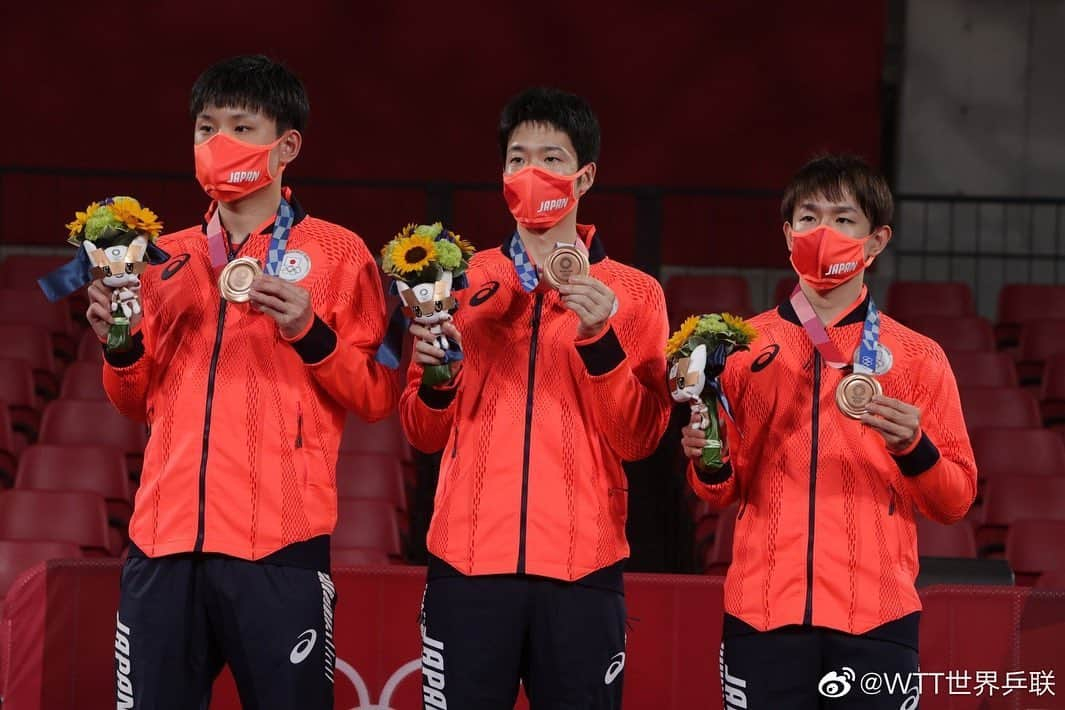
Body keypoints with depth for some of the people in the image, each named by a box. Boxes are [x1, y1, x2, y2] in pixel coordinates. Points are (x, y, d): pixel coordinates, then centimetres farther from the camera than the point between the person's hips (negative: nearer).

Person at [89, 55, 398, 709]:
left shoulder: (338, 254, 5)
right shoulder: (168, 259, 17)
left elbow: (378, 397, 2)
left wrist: (310, 335, -13)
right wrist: (120, 343, 4)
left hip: (278, 544, -4)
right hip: (165, 537, 4)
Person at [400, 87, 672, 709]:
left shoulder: (633, 294, 7)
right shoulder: (464, 282, 12)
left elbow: (640, 438, -2)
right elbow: (425, 434, 12)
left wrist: (601, 339, -14)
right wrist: (436, 373, -7)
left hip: (580, 567, -1)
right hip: (470, 561, 1)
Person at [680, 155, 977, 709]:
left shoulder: (917, 358, 6)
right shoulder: (743, 346, 9)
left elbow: (954, 501, 5)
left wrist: (913, 448, -14)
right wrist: (708, 467, -6)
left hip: (874, 620, -1)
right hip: (763, 614, 1)